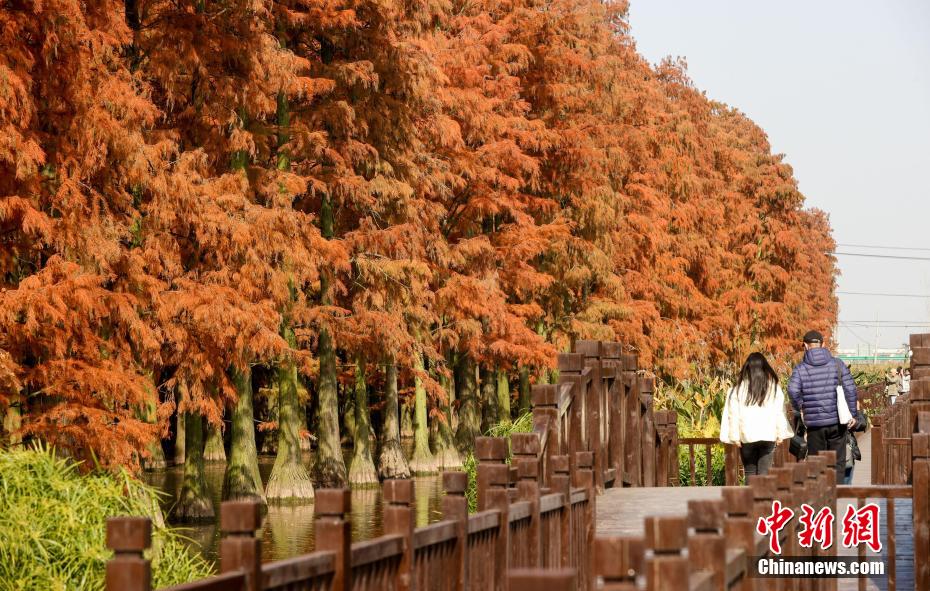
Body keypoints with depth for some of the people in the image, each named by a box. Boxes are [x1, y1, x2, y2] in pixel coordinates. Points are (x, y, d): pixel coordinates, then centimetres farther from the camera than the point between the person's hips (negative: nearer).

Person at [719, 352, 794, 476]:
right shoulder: (774, 387, 4)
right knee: (764, 472, 2)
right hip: (769, 435, 1)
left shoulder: (739, 388, 0)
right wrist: (780, 434, 11)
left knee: (750, 472, 9)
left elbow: (733, 414, 0)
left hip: (747, 437, 0)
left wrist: (735, 437, 4)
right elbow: (780, 412, 6)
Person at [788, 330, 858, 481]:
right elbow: (850, 388, -3)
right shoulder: (837, 364, 3)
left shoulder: (800, 368, 0)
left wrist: (800, 408, 1)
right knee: (838, 462, 6)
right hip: (837, 422, 1)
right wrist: (852, 413, 3)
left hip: (814, 423, 0)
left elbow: (793, 390, -16)